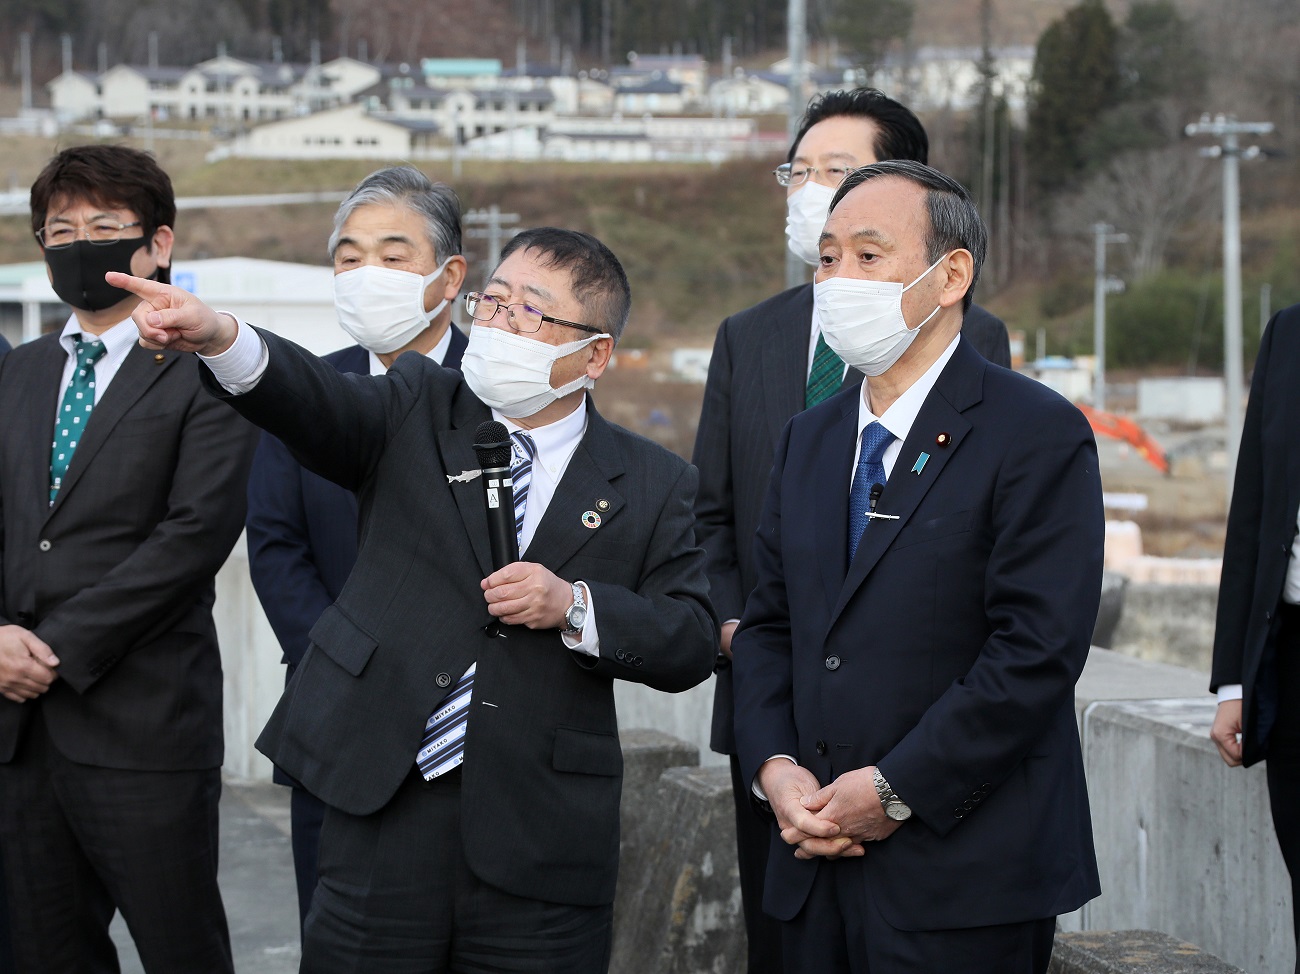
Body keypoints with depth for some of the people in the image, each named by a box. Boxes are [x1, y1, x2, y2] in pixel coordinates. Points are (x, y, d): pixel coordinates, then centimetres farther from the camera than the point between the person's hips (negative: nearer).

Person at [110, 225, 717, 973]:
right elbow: (318, 403, -12)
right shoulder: (418, 412, 8)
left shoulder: (655, 485, 6)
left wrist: (574, 607, -14)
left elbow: (692, 644, 2)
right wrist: (219, 338, -32)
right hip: (385, 807, 1)